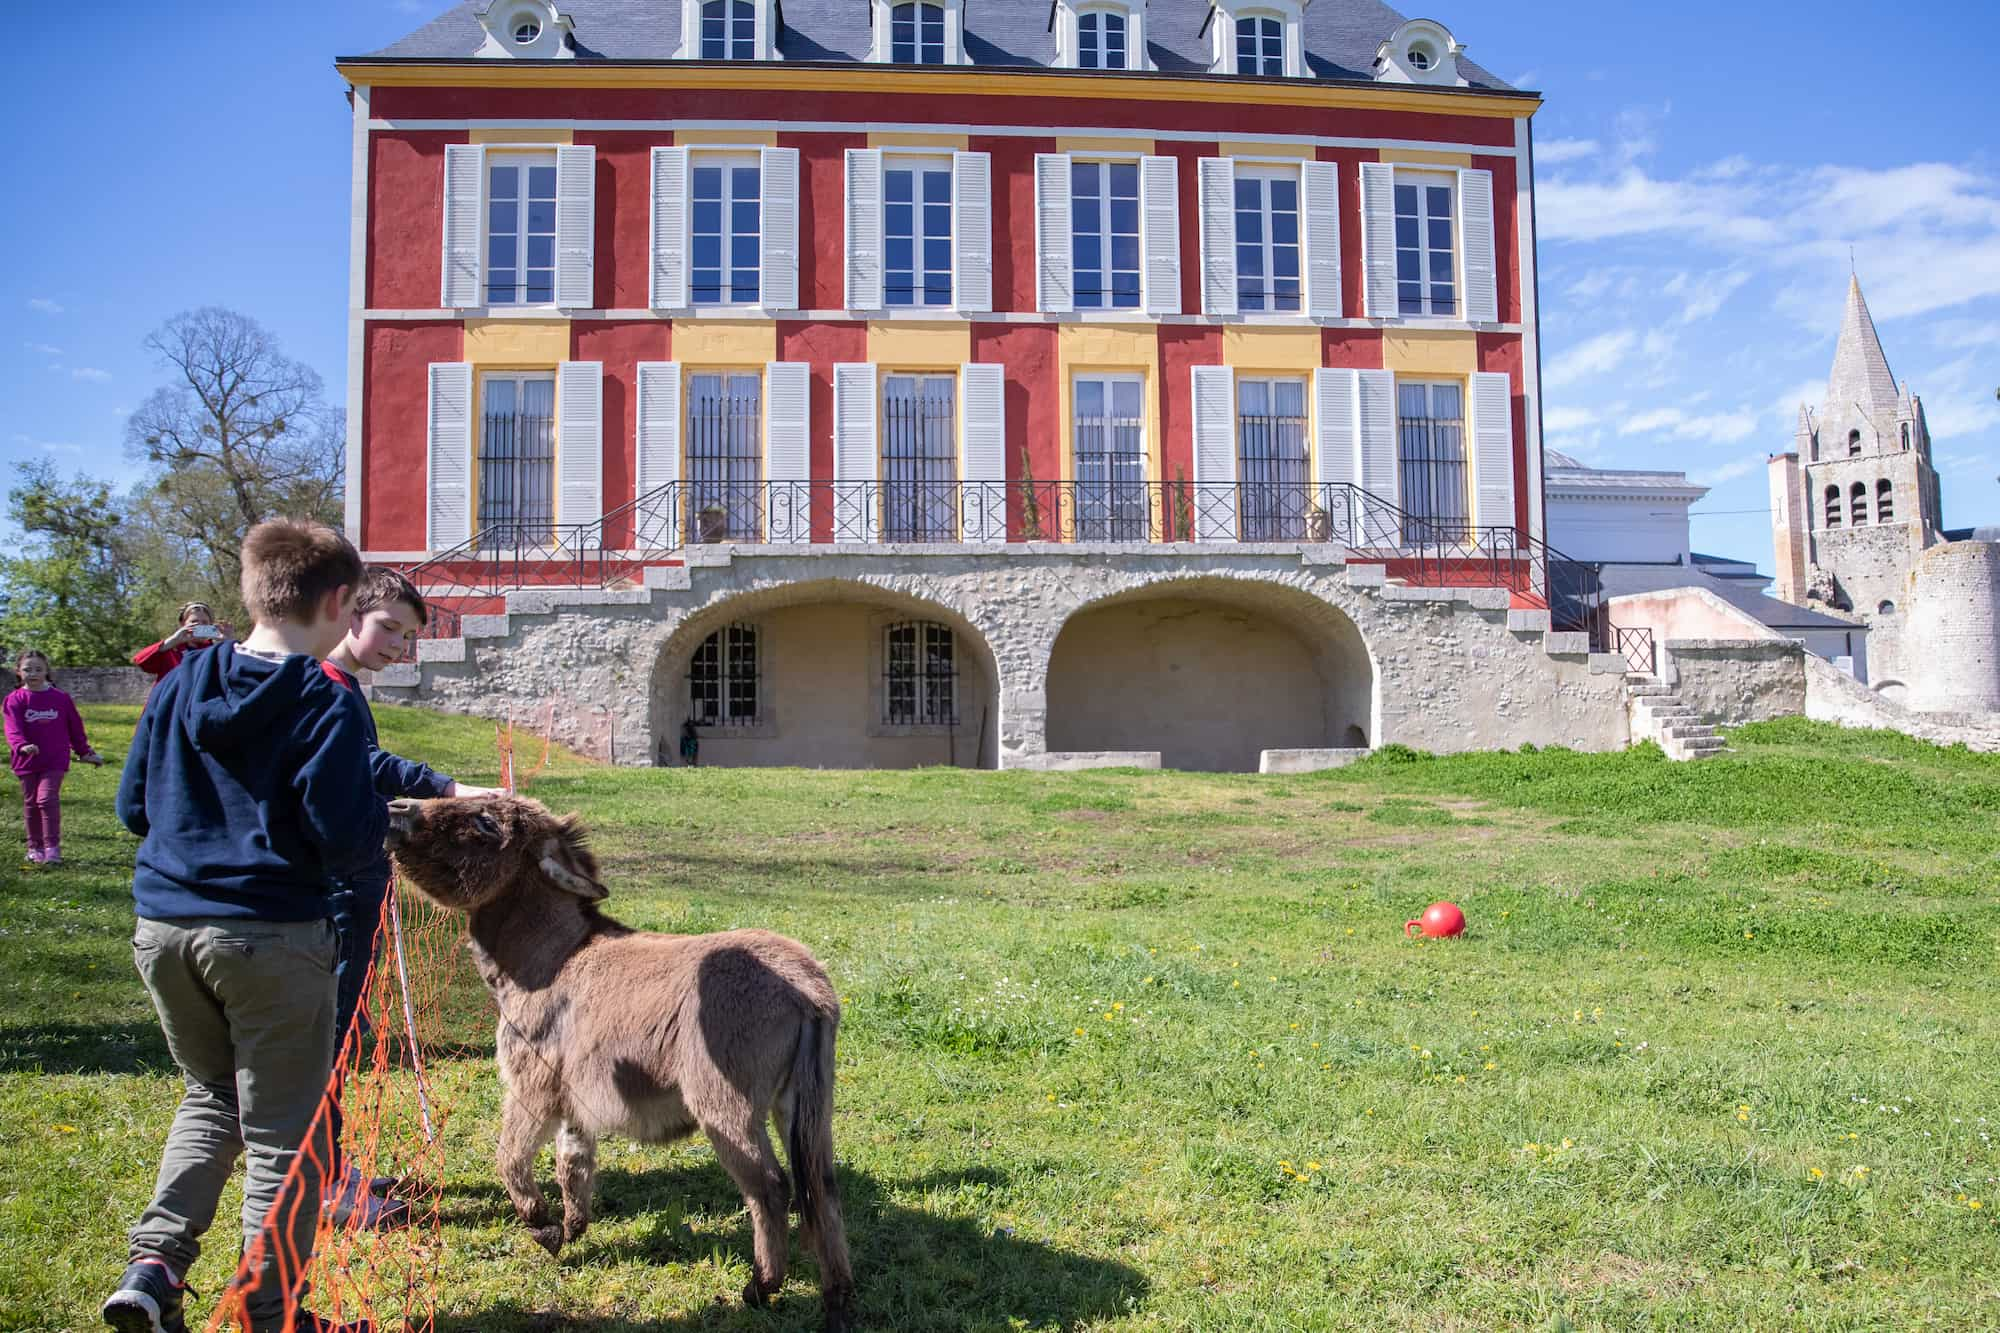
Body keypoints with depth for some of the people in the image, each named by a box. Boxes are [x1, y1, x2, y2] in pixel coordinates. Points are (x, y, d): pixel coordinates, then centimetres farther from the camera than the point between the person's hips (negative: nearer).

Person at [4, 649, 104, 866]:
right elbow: (13, 728, -15)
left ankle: (52, 847, -10)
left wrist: (85, 752, 16)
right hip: (27, 761, 2)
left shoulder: (61, 698, 2)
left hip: (55, 760, -2)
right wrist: (22, 745, -34)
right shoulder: (15, 700, -2)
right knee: (30, 803, 10)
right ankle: (35, 848, 23)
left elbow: (75, 727, 11)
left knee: (47, 798, -15)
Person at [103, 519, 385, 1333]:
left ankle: (153, 1264, 14)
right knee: (282, 1131, 8)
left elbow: (133, 807, 12)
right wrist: (379, 817, 4)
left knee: (211, 1097, 26)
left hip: (163, 926, 6)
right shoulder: (326, 705, -13)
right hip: (270, 937, -6)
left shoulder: (180, 685, 5)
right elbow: (346, 844, -17)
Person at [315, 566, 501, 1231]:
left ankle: (331, 1169, 29)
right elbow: (368, 764, -33)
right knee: (331, 1026, -4)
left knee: (340, 1025, 17)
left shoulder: (345, 689, 17)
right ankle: (324, 1188, 5)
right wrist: (448, 789, -44)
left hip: (354, 888, 11)